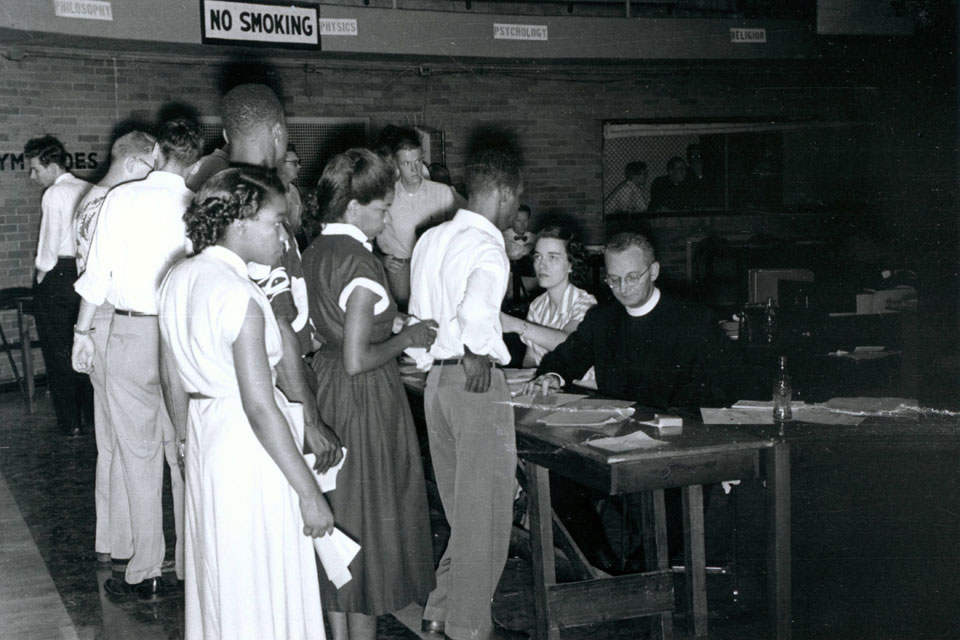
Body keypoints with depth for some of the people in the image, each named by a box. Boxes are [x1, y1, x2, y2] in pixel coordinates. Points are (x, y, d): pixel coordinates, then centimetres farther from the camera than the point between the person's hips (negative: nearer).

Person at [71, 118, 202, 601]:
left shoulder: (121, 198, -3)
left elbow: (98, 271, -1)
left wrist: (83, 331, 9)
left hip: (131, 333, 0)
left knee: (137, 454, 7)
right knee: (187, 453, 12)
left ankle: (144, 573, 11)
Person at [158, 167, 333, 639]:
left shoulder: (178, 279, 3)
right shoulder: (240, 297, -22)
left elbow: (173, 379, 12)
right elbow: (260, 408, -24)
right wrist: (309, 493, -19)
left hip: (204, 439, 9)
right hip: (250, 446, -9)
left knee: (217, 574, 22)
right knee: (260, 584, 4)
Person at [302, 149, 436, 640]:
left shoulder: (316, 252, 6)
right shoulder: (362, 265, -21)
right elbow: (358, 360, -24)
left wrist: (389, 319, 12)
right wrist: (406, 339, -10)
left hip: (324, 388, 9)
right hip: (366, 400, -9)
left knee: (337, 513, 16)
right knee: (369, 521, 4)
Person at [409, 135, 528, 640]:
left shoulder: (431, 239, 9)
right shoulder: (487, 248, -16)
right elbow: (477, 311, -35)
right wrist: (478, 354, -18)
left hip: (435, 377, 8)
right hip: (476, 384, -8)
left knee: (461, 508, 20)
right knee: (486, 512, 4)